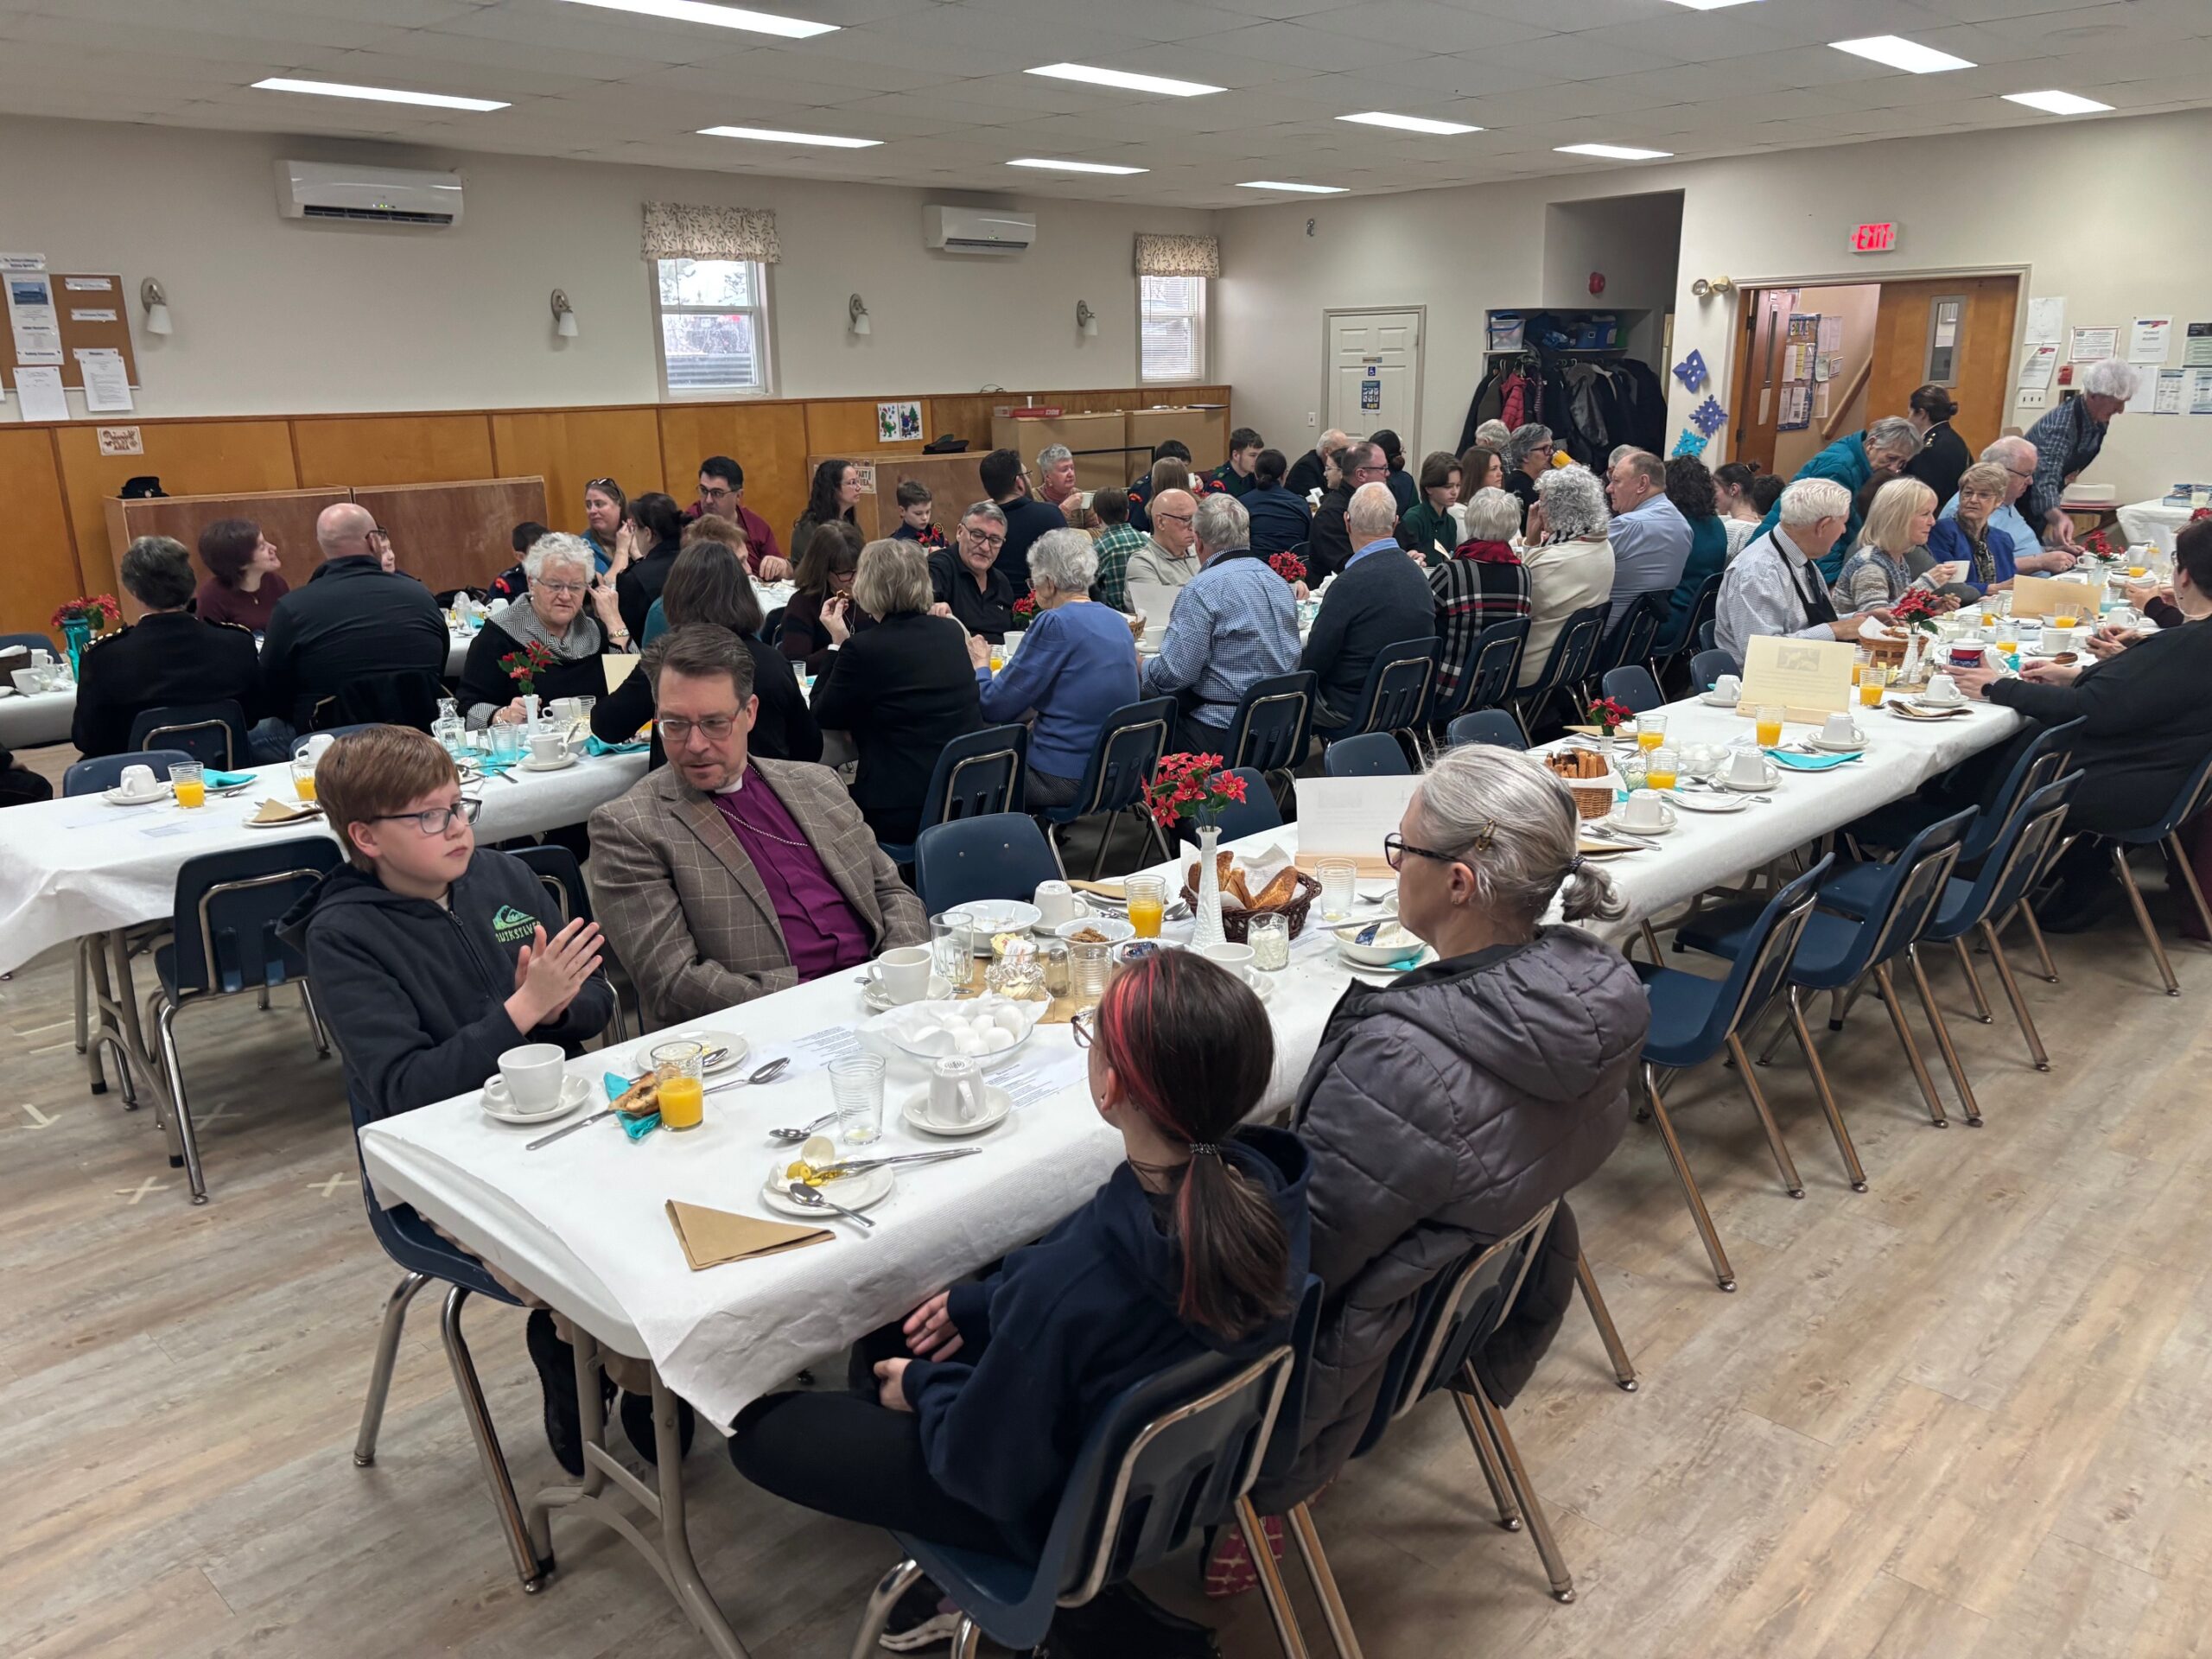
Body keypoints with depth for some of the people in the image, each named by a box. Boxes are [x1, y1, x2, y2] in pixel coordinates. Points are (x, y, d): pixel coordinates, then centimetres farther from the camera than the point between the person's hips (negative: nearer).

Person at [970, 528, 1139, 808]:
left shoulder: (1054, 623, -16)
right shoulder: (1117, 621, 9)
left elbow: (995, 706, -12)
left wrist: (980, 666, 5)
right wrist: (1039, 719, 17)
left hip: (1066, 780, -8)